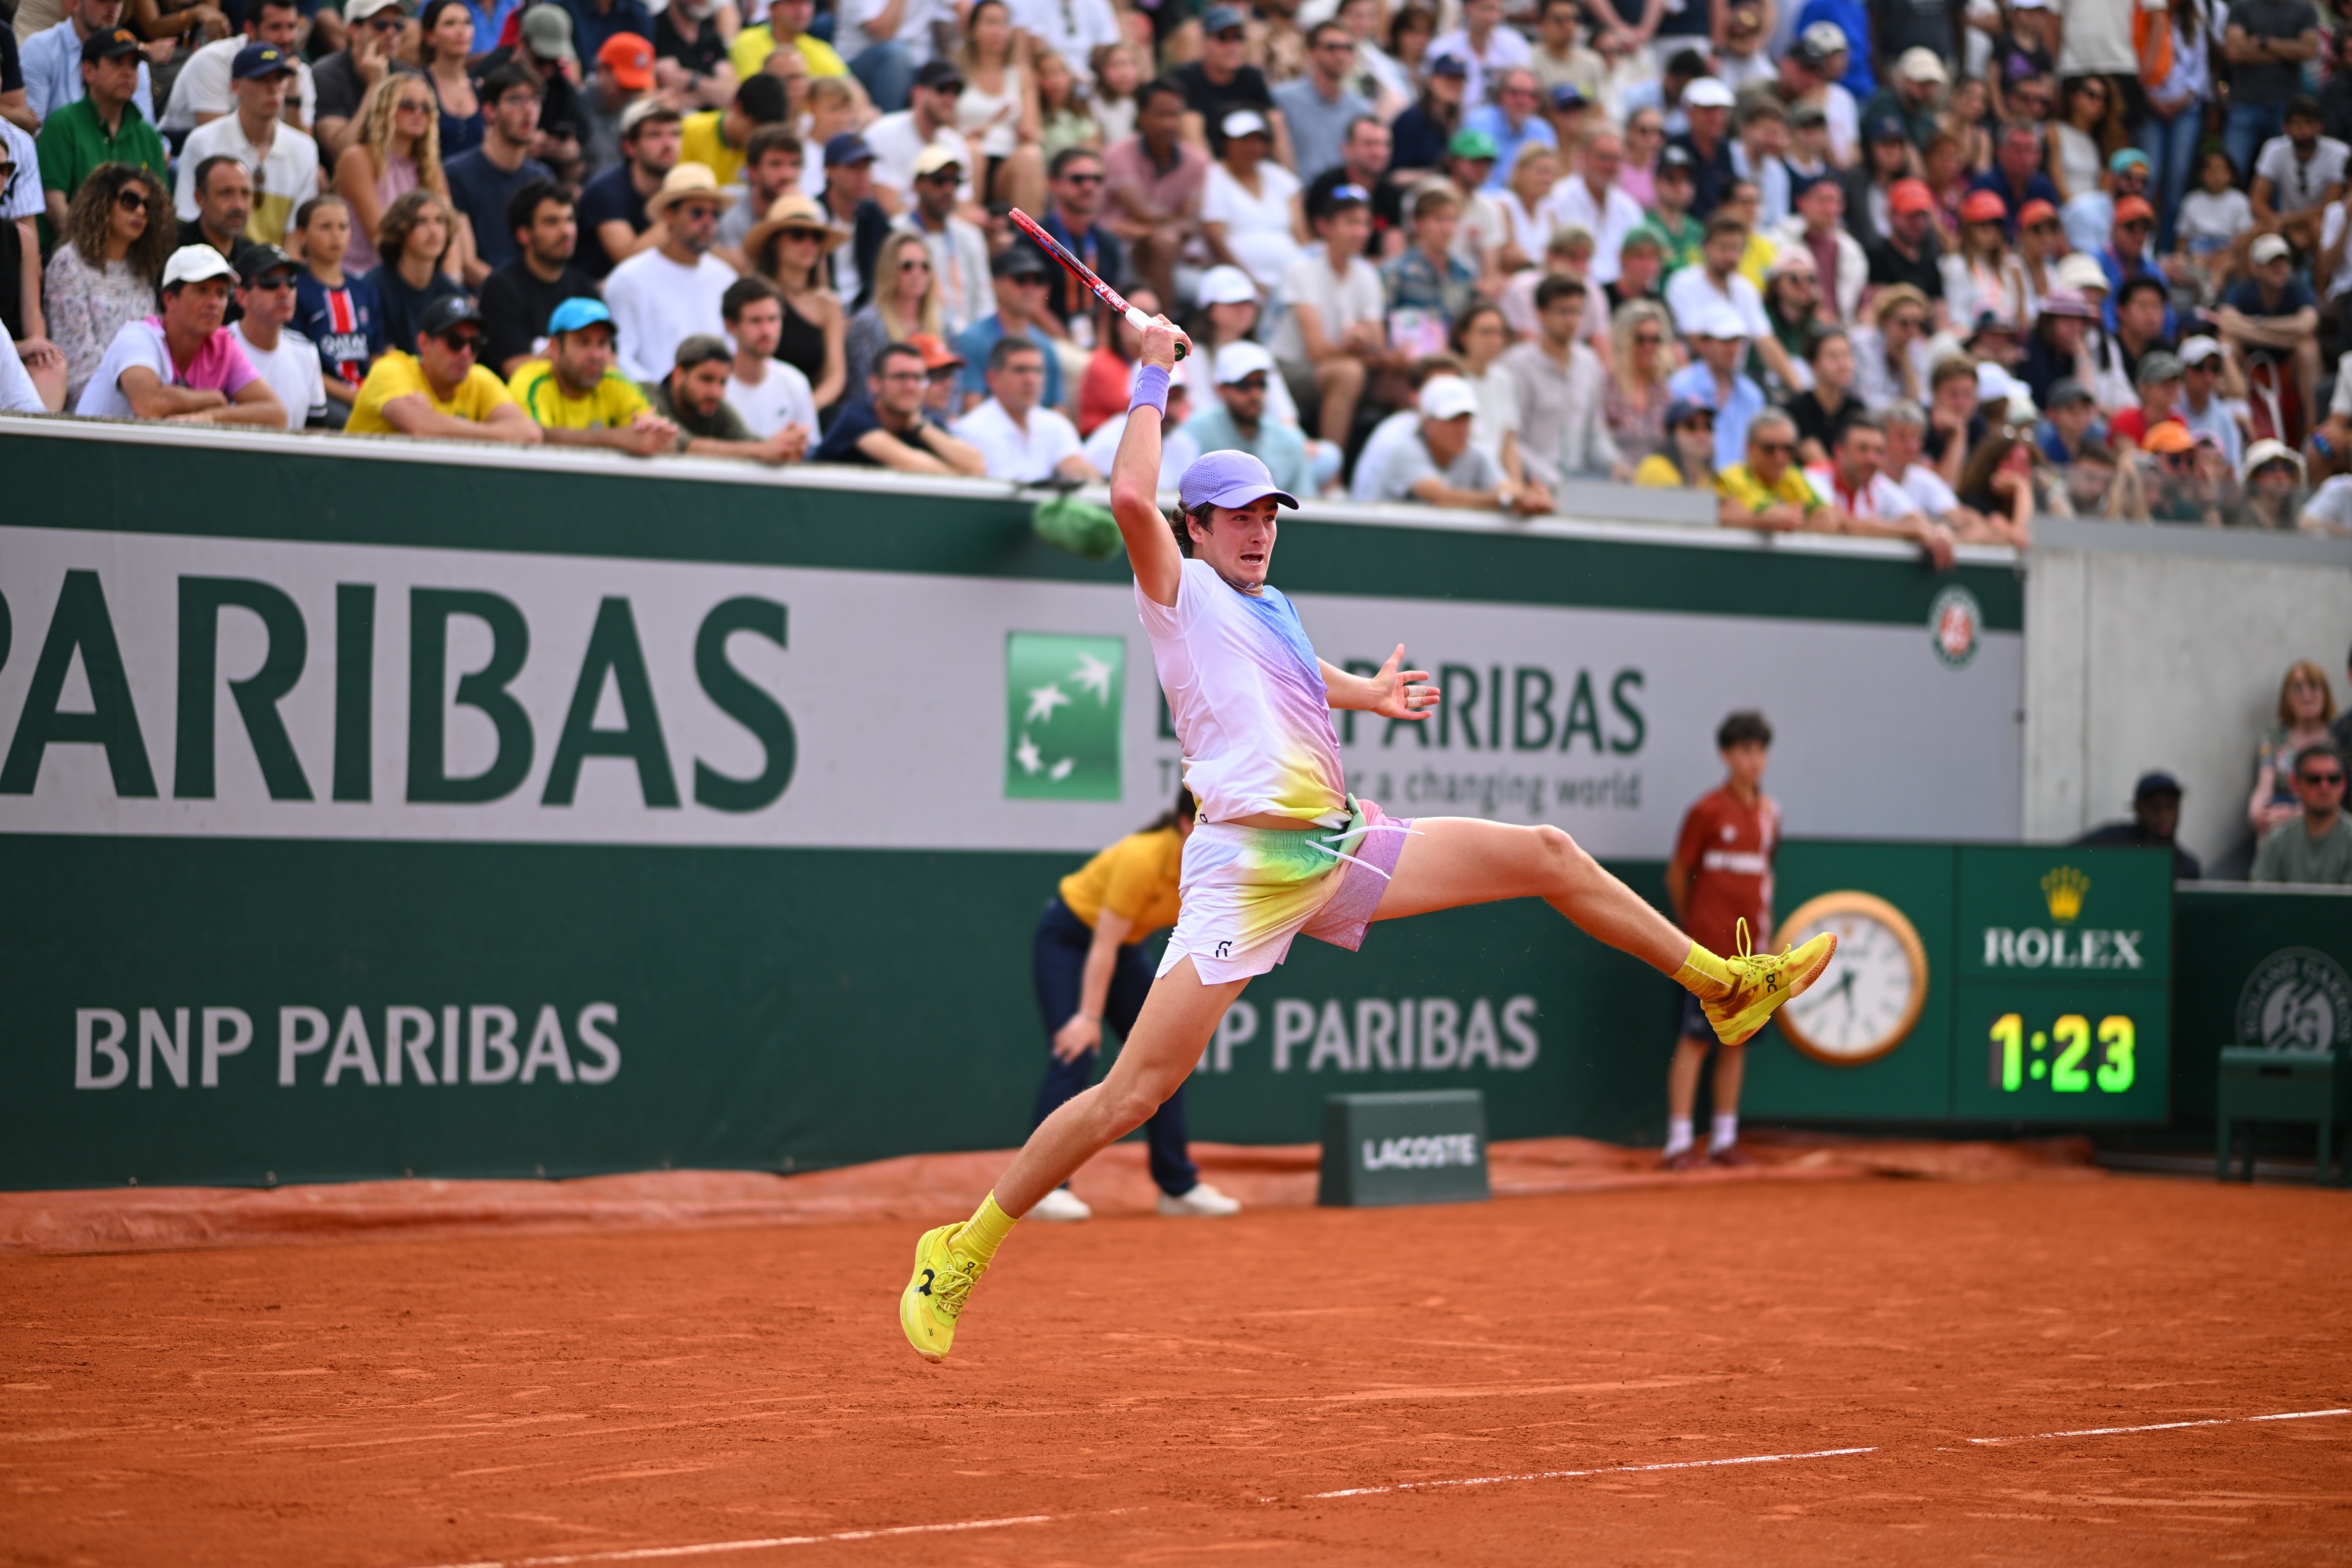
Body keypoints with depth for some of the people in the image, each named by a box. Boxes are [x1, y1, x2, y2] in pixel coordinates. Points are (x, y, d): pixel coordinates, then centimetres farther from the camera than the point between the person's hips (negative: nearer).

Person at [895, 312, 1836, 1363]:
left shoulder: (1273, 609, 22)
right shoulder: (1181, 593, 1)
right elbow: (1131, 497, -20)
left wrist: (1365, 694, 35)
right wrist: (1152, 378, -12)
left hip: (1340, 849, 8)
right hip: (1246, 865, -8)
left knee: (1547, 854, 8)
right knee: (1131, 1094, -15)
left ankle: (1724, 987, 22)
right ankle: (962, 1253, -6)